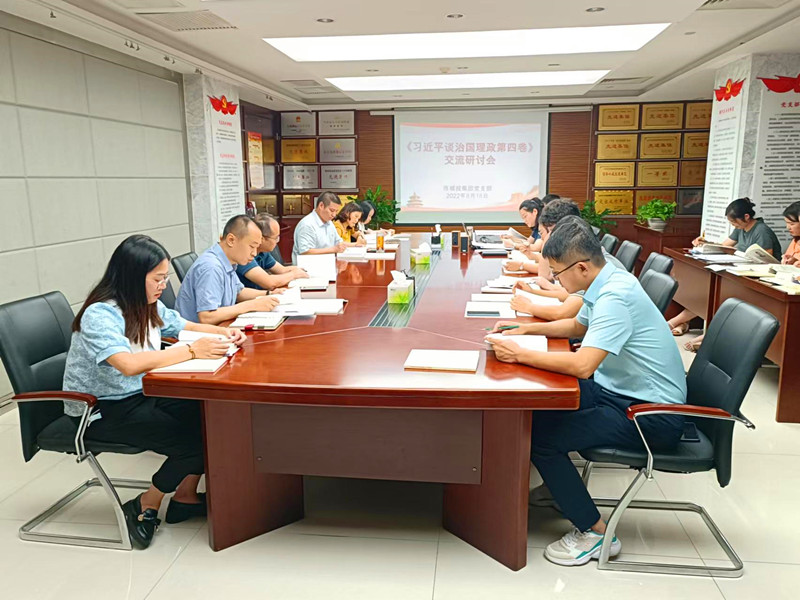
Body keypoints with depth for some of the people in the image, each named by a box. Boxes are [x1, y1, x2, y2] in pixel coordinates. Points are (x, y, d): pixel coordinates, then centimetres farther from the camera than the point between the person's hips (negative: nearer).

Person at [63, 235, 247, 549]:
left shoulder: (149, 306, 2)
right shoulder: (98, 316, -22)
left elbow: (185, 325, 17)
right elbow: (129, 364, -38)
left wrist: (223, 333, -3)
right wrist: (191, 350, -35)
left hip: (139, 396, 8)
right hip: (100, 412, -8)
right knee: (191, 441, -20)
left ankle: (185, 496, 7)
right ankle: (145, 507, 5)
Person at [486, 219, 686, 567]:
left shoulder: (615, 297, -26)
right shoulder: (606, 283, 3)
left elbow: (582, 365, -36)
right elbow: (578, 326, 22)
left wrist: (519, 354, -25)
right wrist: (526, 329, 11)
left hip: (652, 416, -10)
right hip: (621, 391, 10)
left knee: (538, 434, -17)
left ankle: (595, 533, -1)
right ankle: (558, 483, 26)